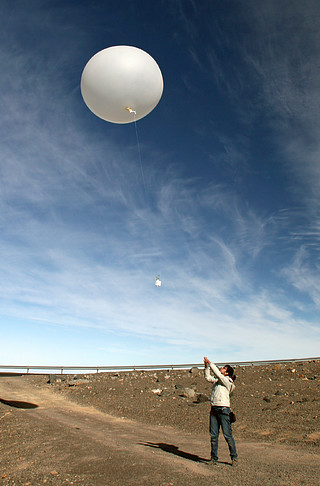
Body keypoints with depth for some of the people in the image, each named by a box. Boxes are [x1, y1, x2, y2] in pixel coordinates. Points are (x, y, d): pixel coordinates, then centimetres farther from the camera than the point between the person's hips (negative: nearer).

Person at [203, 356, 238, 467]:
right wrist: (206, 367, 10)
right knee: (213, 435, 7)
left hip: (223, 409, -7)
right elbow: (208, 377, 22)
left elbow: (217, 374, -16)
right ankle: (214, 459, 16)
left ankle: (234, 458, 16)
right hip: (214, 409, 7)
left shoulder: (227, 381, -5)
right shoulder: (217, 380, 15)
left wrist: (210, 363, -11)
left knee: (227, 435, 0)